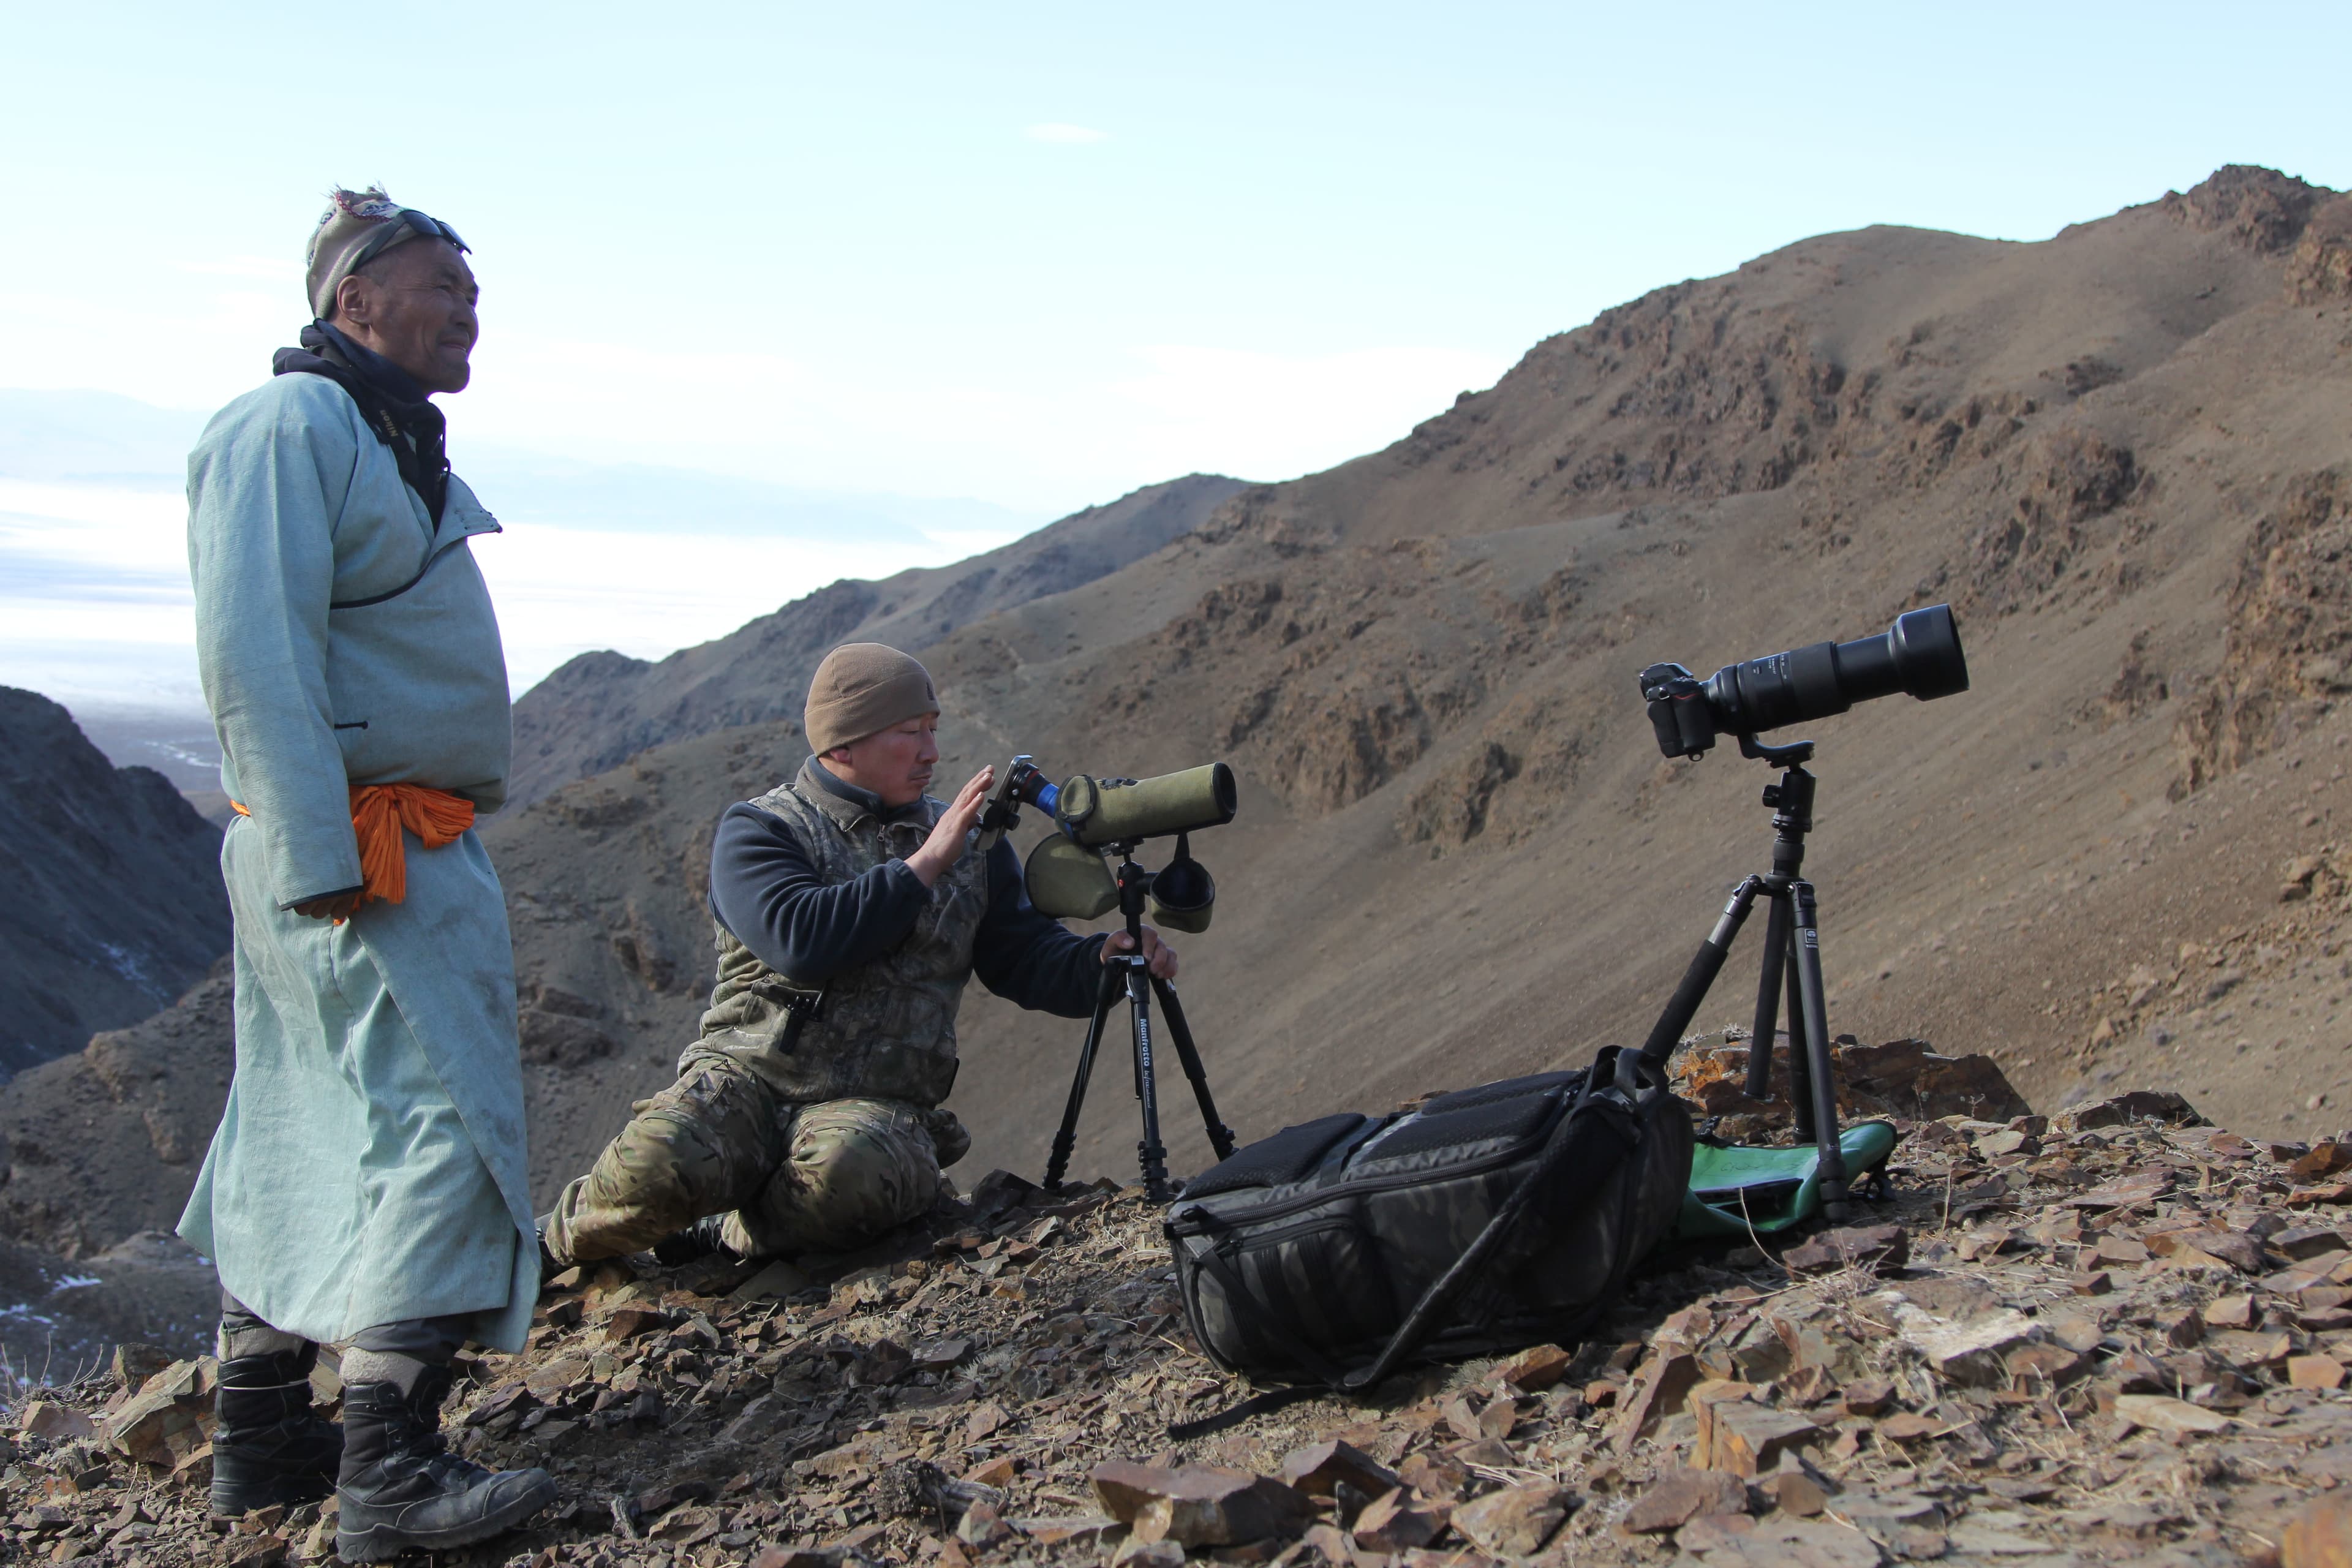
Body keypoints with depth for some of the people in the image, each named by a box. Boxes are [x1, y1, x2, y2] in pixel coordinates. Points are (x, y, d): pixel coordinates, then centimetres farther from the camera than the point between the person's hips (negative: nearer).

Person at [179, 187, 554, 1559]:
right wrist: (322, 858, -24)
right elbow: (253, 657, -20)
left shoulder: (397, 447, 20)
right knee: (439, 1126, -12)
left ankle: (264, 1442, 19)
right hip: (362, 853, -10)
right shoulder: (289, 428, -11)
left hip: (419, 847, 10)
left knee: (308, 1143, 12)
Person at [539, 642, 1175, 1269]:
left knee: (848, 1173, -37)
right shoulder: (756, 831, 2)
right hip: (746, 1076, -1)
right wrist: (925, 865, -11)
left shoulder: (969, 845, 17)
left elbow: (1027, 959, 13)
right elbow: (802, 941, -16)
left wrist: (1101, 959, -9)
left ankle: (724, 1234, -7)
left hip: (877, 1103, 2)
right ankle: (561, 1239, 1)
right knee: (660, 1163, -33)